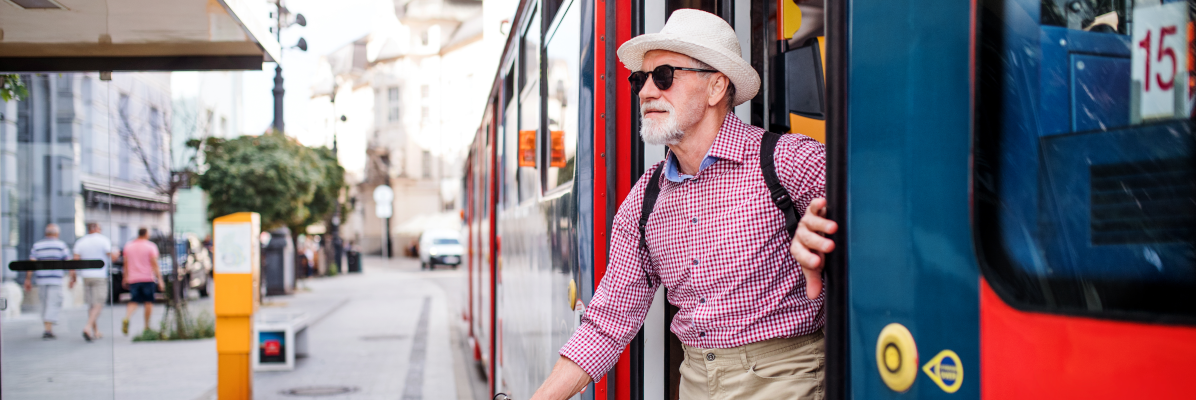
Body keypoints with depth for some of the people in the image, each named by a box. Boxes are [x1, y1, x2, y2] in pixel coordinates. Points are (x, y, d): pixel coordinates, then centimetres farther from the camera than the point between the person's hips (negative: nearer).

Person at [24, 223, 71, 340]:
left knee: (45, 305, 15)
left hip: (41, 280, 4)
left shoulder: (37, 245, 8)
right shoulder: (61, 245, 1)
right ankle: (48, 330, -15)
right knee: (53, 305, -4)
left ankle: (47, 329, 19)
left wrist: (28, 279, 1)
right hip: (56, 280, -4)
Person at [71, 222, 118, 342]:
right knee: (99, 304, -6)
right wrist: (116, 254, 17)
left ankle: (96, 331, 15)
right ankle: (88, 327, -24)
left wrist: (73, 278, 4)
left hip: (86, 275, 5)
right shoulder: (104, 240, -4)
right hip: (100, 276, -5)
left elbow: (75, 260, 2)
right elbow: (112, 257, -6)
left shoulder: (80, 242, 8)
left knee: (91, 305, 12)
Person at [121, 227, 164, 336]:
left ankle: (126, 318, -23)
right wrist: (160, 279, -8)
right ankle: (147, 326, 7)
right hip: (148, 278, -4)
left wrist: (125, 278, 21)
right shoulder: (150, 246, -4)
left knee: (134, 301, 4)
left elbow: (126, 264, 13)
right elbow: (154, 264, -9)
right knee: (149, 302, 6)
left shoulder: (128, 246, 10)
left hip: (133, 279, 4)